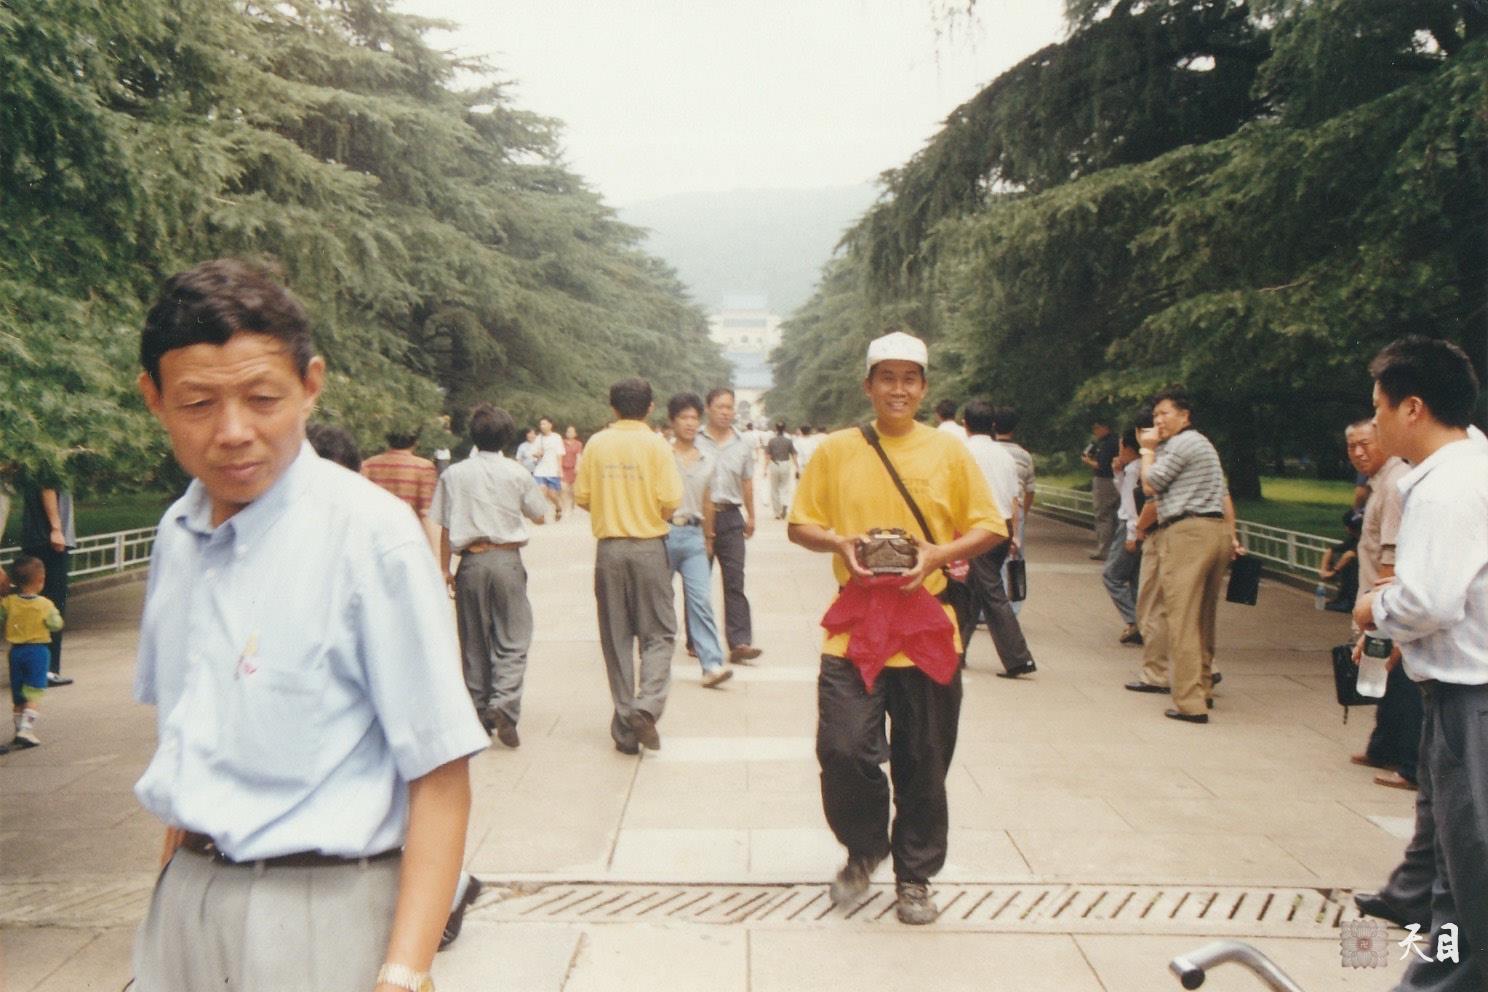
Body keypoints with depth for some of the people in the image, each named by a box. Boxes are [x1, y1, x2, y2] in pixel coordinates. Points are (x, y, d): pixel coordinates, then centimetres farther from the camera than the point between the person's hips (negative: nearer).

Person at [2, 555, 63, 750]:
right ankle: (26, 729, -12)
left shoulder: (8, 603, -5)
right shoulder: (45, 605, -13)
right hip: (38, 651, -4)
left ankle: (20, 730, 21)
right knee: (35, 694, 0)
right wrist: (54, 613, 8)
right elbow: (56, 625, -7)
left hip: (16, 651, 4)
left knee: (18, 695, 14)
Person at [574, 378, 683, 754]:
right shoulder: (656, 445, -6)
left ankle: (626, 729, 11)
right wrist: (660, 515, 9)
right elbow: (671, 500, -13)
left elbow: (582, 496, 2)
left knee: (616, 637, 9)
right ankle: (648, 705, -14)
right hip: (649, 547, -2)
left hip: (609, 548, 2)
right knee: (658, 633, 8)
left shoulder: (596, 444, 2)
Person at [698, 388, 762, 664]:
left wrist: (750, 517, 23)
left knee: (735, 580, -5)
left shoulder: (742, 445, 11)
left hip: (731, 517, 2)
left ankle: (739, 642, -8)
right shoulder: (695, 442, 0)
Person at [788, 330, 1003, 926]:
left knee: (923, 765, 7)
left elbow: (989, 527, 7)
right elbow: (800, 525, 9)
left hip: (926, 629, 0)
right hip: (854, 627, 0)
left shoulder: (948, 451, 5)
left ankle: (915, 877, 27)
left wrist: (939, 554, -11)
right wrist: (839, 543, -11)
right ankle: (864, 849, 20)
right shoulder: (836, 450, 6)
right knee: (843, 749, -9)